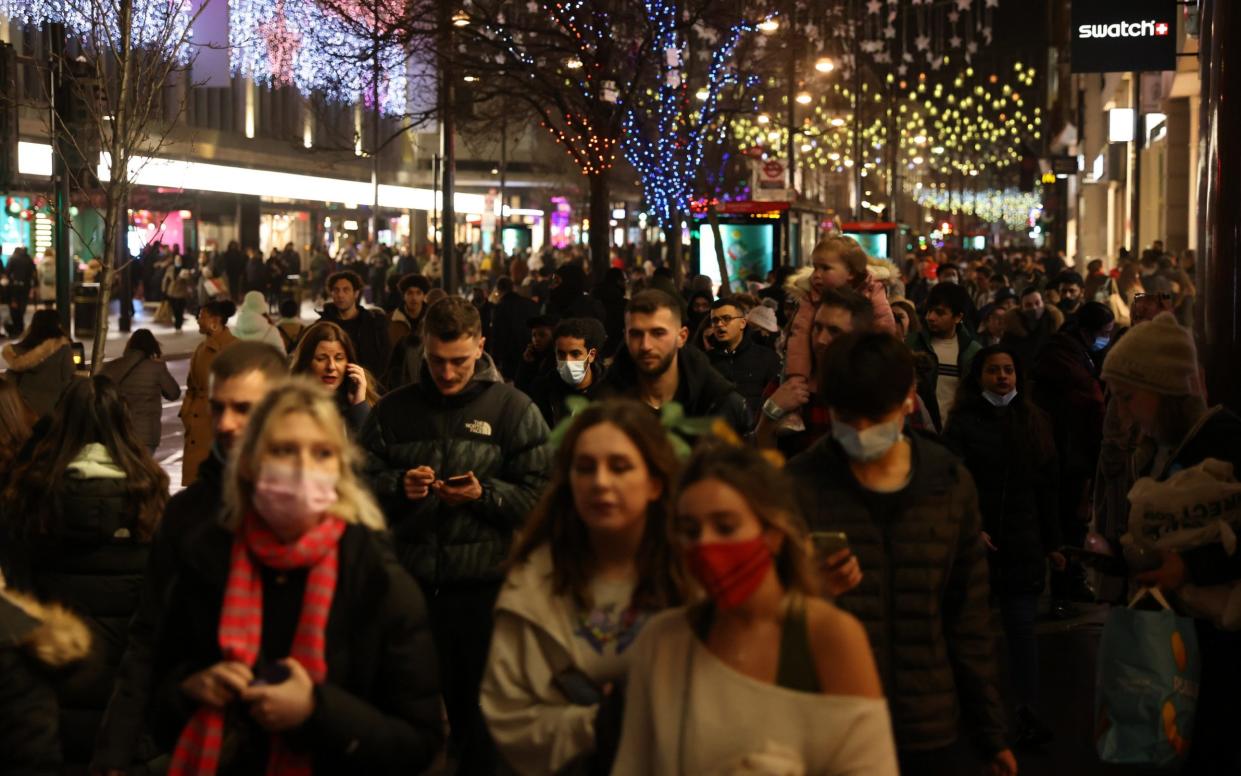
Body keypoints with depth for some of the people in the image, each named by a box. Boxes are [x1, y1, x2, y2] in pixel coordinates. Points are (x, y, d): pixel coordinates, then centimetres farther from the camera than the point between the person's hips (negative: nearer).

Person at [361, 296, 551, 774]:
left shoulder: (512, 408, 1)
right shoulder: (393, 409, 10)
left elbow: (539, 494, -4)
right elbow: (363, 481, 9)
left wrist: (485, 495, -19)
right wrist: (398, 487, -10)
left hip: (482, 585, -2)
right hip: (409, 582, 2)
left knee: (480, 712, 7)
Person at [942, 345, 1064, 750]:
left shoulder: (1035, 422, 11)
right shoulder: (963, 423, -1)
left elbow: (1047, 487, 13)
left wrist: (1052, 543, 13)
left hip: (1023, 544, 2)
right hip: (977, 540, -2)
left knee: (1022, 626, -3)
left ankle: (1028, 713, -4)